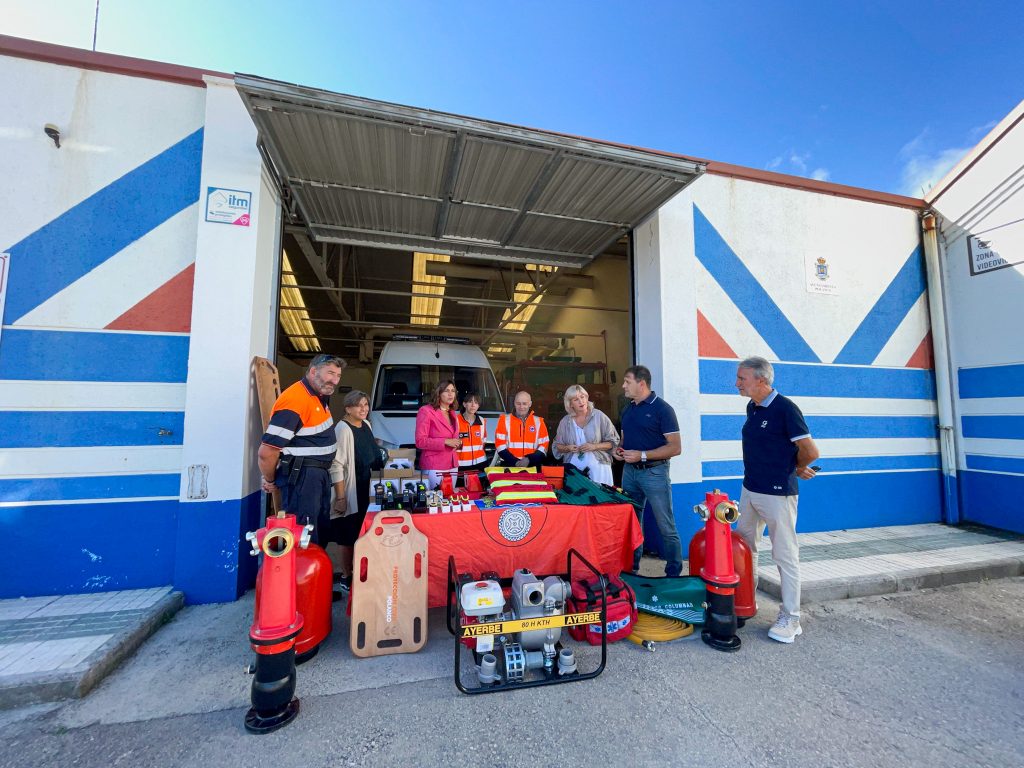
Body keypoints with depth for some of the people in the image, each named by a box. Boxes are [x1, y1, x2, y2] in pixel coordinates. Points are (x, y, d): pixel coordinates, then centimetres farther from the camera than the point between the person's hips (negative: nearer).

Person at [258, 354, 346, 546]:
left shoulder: (320, 396, 7)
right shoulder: (296, 400, -23)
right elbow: (266, 452, -23)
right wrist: (270, 481, -7)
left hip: (319, 473, 10)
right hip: (301, 475, -10)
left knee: (321, 532, 20)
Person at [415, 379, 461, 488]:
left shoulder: (452, 413, 14)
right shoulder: (426, 411, -10)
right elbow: (420, 441, -16)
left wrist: (458, 443, 6)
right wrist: (445, 442, -21)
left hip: (452, 464, 7)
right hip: (434, 466, -7)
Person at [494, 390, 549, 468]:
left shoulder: (538, 421, 9)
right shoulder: (504, 420, 6)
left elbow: (543, 446, 6)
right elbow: (500, 445, 1)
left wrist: (529, 460, -8)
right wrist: (515, 462, -9)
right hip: (509, 465, -1)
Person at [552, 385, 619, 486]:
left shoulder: (599, 416, -2)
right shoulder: (565, 421, 4)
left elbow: (613, 442, 0)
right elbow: (557, 446, 11)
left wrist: (594, 446, -14)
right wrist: (567, 448, -9)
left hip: (597, 467, -1)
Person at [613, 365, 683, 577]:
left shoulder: (662, 409, -10)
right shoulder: (628, 409, 11)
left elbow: (675, 447, -14)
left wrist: (642, 455, -21)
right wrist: (619, 449, 0)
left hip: (654, 472, -6)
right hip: (629, 470, 7)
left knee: (666, 527, 2)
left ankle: (674, 575, 17)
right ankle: (631, 568, 29)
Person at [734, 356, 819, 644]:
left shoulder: (784, 408, -17)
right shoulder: (752, 407, 8)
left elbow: (810, 451, -15)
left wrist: (795, 469, 3)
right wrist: (795, 467, 10)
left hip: (777, 493, -8)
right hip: (749, 490, 9)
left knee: (785, 555, 4)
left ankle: (790, 619, 18)